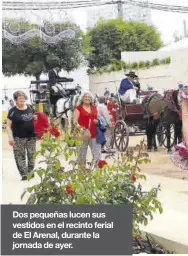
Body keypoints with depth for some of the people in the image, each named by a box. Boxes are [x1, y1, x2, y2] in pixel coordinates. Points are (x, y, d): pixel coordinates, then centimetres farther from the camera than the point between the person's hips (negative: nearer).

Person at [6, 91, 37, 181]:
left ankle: (30, 172, 21)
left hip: (31, 137, 4)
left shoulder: (29, 108, 7)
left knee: (31, 155, 8)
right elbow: (8, 126, -7)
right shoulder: (13, 111, -6)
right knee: (20, 156, -2)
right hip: (18, 138, -4)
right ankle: (24, 174, 3)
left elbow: (33, 118, 26)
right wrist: (10, 137, -17)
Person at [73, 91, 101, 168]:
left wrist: (98, 121, 3)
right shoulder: (79, 108, 3)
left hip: (94, 134, 4)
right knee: (82, 154, 0)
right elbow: (75, 120, -6)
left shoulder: (94, 108, 17)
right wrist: (77, 125, -26)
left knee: (97, 155, -1)